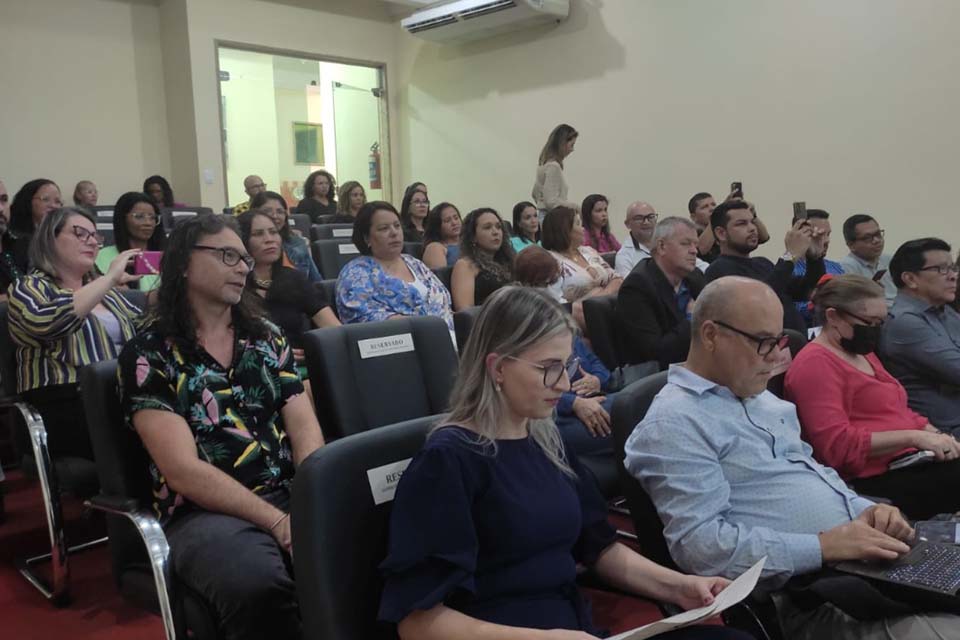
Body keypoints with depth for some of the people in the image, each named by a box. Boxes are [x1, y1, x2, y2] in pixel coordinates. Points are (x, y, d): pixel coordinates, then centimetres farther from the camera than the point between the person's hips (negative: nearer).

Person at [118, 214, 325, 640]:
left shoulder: (267, 338, 15)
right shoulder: (147, 354, 0)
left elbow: (305, 428, 6)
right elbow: (183, 470, -10)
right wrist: (279, 522, -19)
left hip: (289, 494, 4)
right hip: (203, 512, -4)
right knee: (257, 586, -37)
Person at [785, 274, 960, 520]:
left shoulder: (862, 354, 21)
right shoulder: (815, 364, -10)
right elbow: (836, 445, -19)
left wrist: (935, 435, 7)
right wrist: (914, 438, -18)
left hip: (909, 462, 9)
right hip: (873, 479, -9)